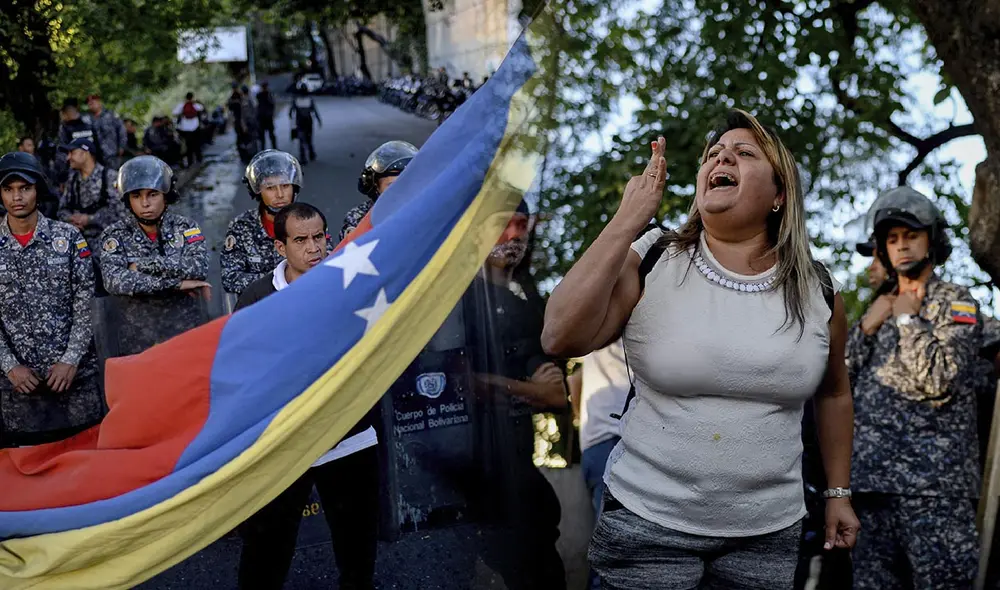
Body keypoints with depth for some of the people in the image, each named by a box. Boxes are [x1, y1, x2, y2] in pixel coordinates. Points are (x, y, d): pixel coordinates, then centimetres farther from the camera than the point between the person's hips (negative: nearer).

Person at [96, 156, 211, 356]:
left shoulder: (185, 227, 0)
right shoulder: (116, 235, -2)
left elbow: (198, 267, -18)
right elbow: (115, 281, -18)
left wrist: (144, 265, -15)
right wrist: (175, 283, -19)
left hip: (187, 337, 0)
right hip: (137, 344, 0)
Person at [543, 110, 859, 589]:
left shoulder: (818, 291, 0)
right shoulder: (652, 262, -7)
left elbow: (833, 394, 15)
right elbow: (560, 338, -20)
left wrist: (839, 493, 15)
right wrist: (628, 219, -20)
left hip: (768, 532, 2)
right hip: (647, 521, -2)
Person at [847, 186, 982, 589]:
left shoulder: (955, 302, 1)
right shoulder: (882, 307, 21)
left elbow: (939, 381, -15)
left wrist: (907, 319, -5)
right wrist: (867, 326, 2)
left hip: (934, 483, -6)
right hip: (876, 479, 7)